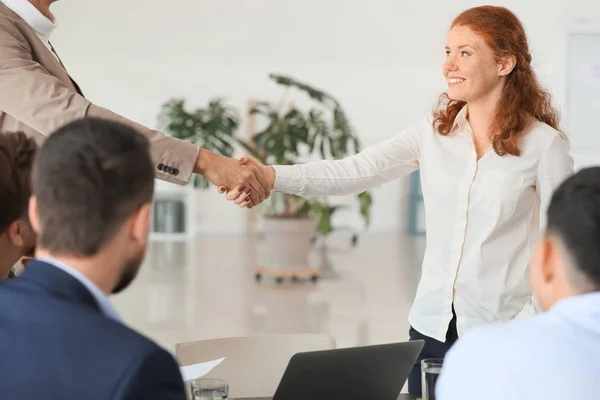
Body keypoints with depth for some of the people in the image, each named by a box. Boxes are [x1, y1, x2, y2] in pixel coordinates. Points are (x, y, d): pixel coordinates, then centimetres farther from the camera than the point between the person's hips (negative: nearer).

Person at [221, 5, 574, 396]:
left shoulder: (545, 144, -6)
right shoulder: (433, 133, 4)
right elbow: (351, 172, -6)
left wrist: (531, 322, -14)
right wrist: (270, 175, -21)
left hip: (501, 334, -4)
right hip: (432, 324, 4)